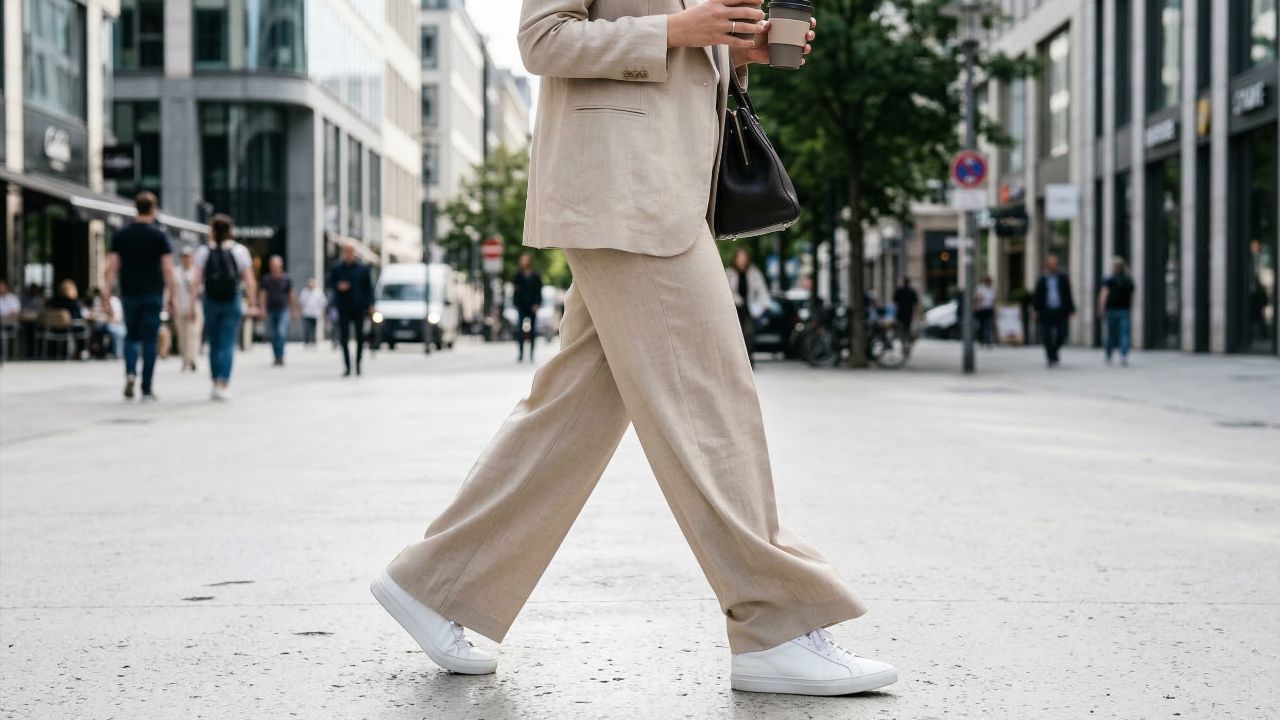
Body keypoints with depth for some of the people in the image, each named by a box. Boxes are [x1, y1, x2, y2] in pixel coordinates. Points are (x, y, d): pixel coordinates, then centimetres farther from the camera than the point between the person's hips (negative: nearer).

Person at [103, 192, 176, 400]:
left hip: (129, 293, 2)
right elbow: (168, 268, -6)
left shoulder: (121, 234, 4)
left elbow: (112, 266, -1)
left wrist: (107, 291, 1)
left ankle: (130, 373, -10)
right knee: (149, 340, 2)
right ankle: (146, 389, 2)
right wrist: (171, 293, 0)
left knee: (131, 336, 15)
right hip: (153, 295, -2)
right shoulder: (159, 235, -2)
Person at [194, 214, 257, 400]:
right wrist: (251, 304, 2)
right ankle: (222, 385, -13)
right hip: (233, 301, -1)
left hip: (211, 301, 1)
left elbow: (197, 280, -4)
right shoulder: (240, 250, 1)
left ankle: (216, 384, 15)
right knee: (228, 344, -3)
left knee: (214, 344, 12)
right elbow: (249, 280, -2)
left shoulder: (203, 251, 1)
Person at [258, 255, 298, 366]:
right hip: (271, 310, 2)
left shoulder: (286, 278, 2)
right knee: (273, 335, 5)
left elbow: (292, 294, 7)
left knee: (282, 332, -16)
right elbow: (263, 294, 3)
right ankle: (277, 357, 15)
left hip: (283, 310, -2)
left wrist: (294, 309, 7)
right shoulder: (266, 279, 4)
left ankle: (280, 356, -16)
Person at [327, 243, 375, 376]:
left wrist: (370, 305, -1)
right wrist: (338, 286, -12)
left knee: (360, 337, 4)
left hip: (359, 307, 0)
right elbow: (330, 284, 11)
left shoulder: (363, 268, 4)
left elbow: (369, 287, 6)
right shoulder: (337, 269, 4)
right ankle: (347, 367, -3)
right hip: (343, 308, 0)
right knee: (343, 338, -5)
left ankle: (358, 364, 17)